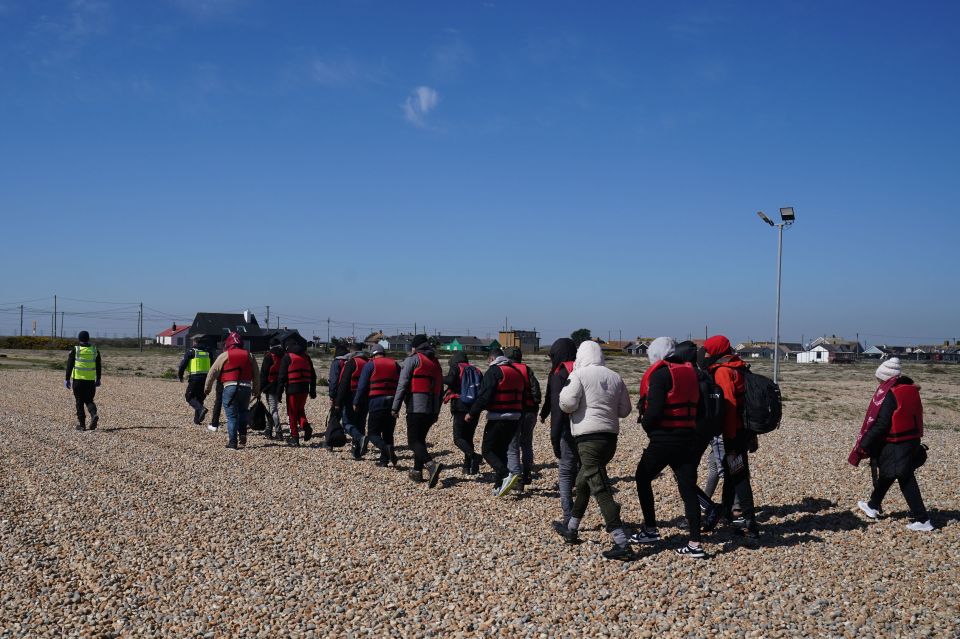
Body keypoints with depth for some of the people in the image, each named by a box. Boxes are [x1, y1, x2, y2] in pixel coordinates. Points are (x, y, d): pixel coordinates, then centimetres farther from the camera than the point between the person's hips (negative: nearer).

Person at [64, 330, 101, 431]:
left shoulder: (75, 350, -3)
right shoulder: (95, 350, 5)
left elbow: (69, 366, -3)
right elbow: (99, 367, 9)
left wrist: (67, 379, 2)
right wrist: (98, 379, 17)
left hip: (78, 379, -2)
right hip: (91, 380, 2)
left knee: (79, 402, 7)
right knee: (89, 400, 12)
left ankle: (81, 424, 7)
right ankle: (94, 414, -16)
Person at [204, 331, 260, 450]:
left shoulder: (225, 355, 1)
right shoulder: (249, 355, 11)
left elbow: (213, 372, 4)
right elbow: (256, 375, 17)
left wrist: (207, 387, 17)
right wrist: (256, 389, 28)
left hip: (230, 388, -3)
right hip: (246, 388, 3)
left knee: (232, 416, 1)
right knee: (243, 412, 22)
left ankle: (232, 443, -1)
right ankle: (242, 436, 12)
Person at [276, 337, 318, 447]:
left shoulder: (287, 357, -3)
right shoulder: (306, 357, 13)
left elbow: (282, 376, -8)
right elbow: (313, 375, 14)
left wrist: (279, 391, -4)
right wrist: (313, 390, 19)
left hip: (292, 389, -5)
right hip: (304, 389, 5)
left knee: (292, 413, 3)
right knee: (300, 410, 20)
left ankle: (294, 437, 4)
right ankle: (305, 424, -8)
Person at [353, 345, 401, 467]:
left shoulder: (370, 365, 0)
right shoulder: (395, 364, 13)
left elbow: (362, 386, -4)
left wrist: (356, 403, 5)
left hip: (376, 403, -4)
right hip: (392, 403, 4)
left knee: (373, 433, 0)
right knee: (388, 433, 13)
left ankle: (387, 449, -24)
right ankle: (384, 460, 10)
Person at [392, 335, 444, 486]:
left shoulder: (413, 360, -2)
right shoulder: (436, 363, 19)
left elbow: (402, 385, -11)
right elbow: (440, 390, 22)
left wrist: (395, 407, -10)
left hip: (416, 407, -7)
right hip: (432, 409, 7)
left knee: (414, 441, -7)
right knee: (420, 438, 19)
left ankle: (431, 465, -28)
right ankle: (417, 471, 20)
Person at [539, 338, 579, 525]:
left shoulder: (559, 375, -7)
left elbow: (558, 408, -15)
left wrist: (555, 437, -16)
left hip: (568, 430, -6)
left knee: (565, 474, 1)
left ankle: (569, 519, -4)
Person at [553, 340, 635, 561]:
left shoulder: (579, 375, -7)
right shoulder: (615, 377, 9)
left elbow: (567, 404, -12)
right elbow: (625, 410, 12)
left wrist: (566, 388, 6)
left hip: (588, 437, -7)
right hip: (610, 436, 7)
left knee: (600, 490, -9)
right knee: (583, 482, 24)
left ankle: (622, 544, -16)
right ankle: (571, 529, 38)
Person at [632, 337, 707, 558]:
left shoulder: (660, 374, -11)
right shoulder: (690, 372, 11)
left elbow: (654, 410, -18)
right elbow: (698, 407, 12)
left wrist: (646, 423, 0)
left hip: (664, 439, -6)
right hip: (689, 439, 6)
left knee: (643, 479, 15)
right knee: (688, 489, 5)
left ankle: (650, 529, 16)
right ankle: (695, 543, 2)